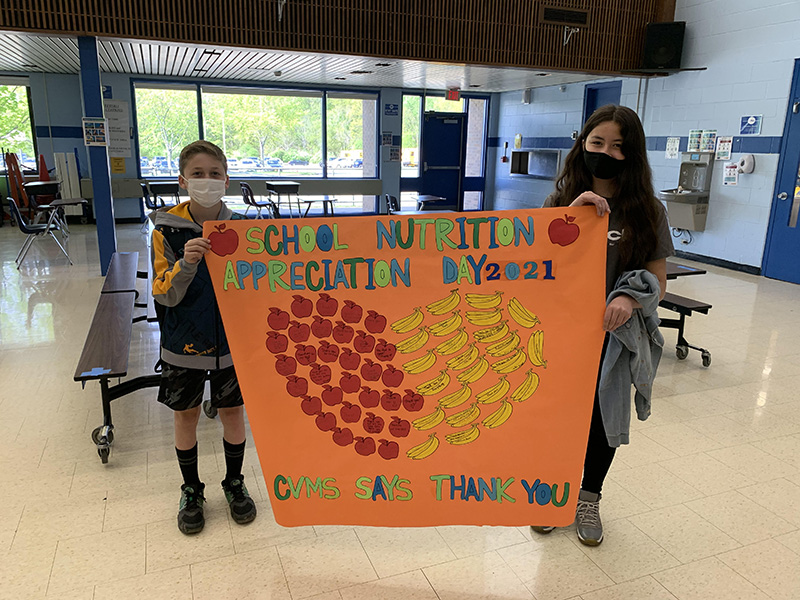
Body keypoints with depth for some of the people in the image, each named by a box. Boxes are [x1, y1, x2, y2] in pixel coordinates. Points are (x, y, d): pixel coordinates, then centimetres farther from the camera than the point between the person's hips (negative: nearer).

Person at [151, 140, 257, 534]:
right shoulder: (167, 229, -10)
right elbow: (165, 295, -14)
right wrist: (186, 263, -31)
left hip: (231, 342, 1)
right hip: (184, 343, -1)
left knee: (233, 412, 12)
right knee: (186, 415, 13)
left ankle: (235, 483, 35)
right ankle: (191, 490, 34)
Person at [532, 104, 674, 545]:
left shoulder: (647, 211, -3)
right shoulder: (560, 202, 0)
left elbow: (657, 279, -1)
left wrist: (630, 297, -23)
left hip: (613, 334, 0)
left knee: (603, 417, 13)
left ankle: (589, 498, 38)